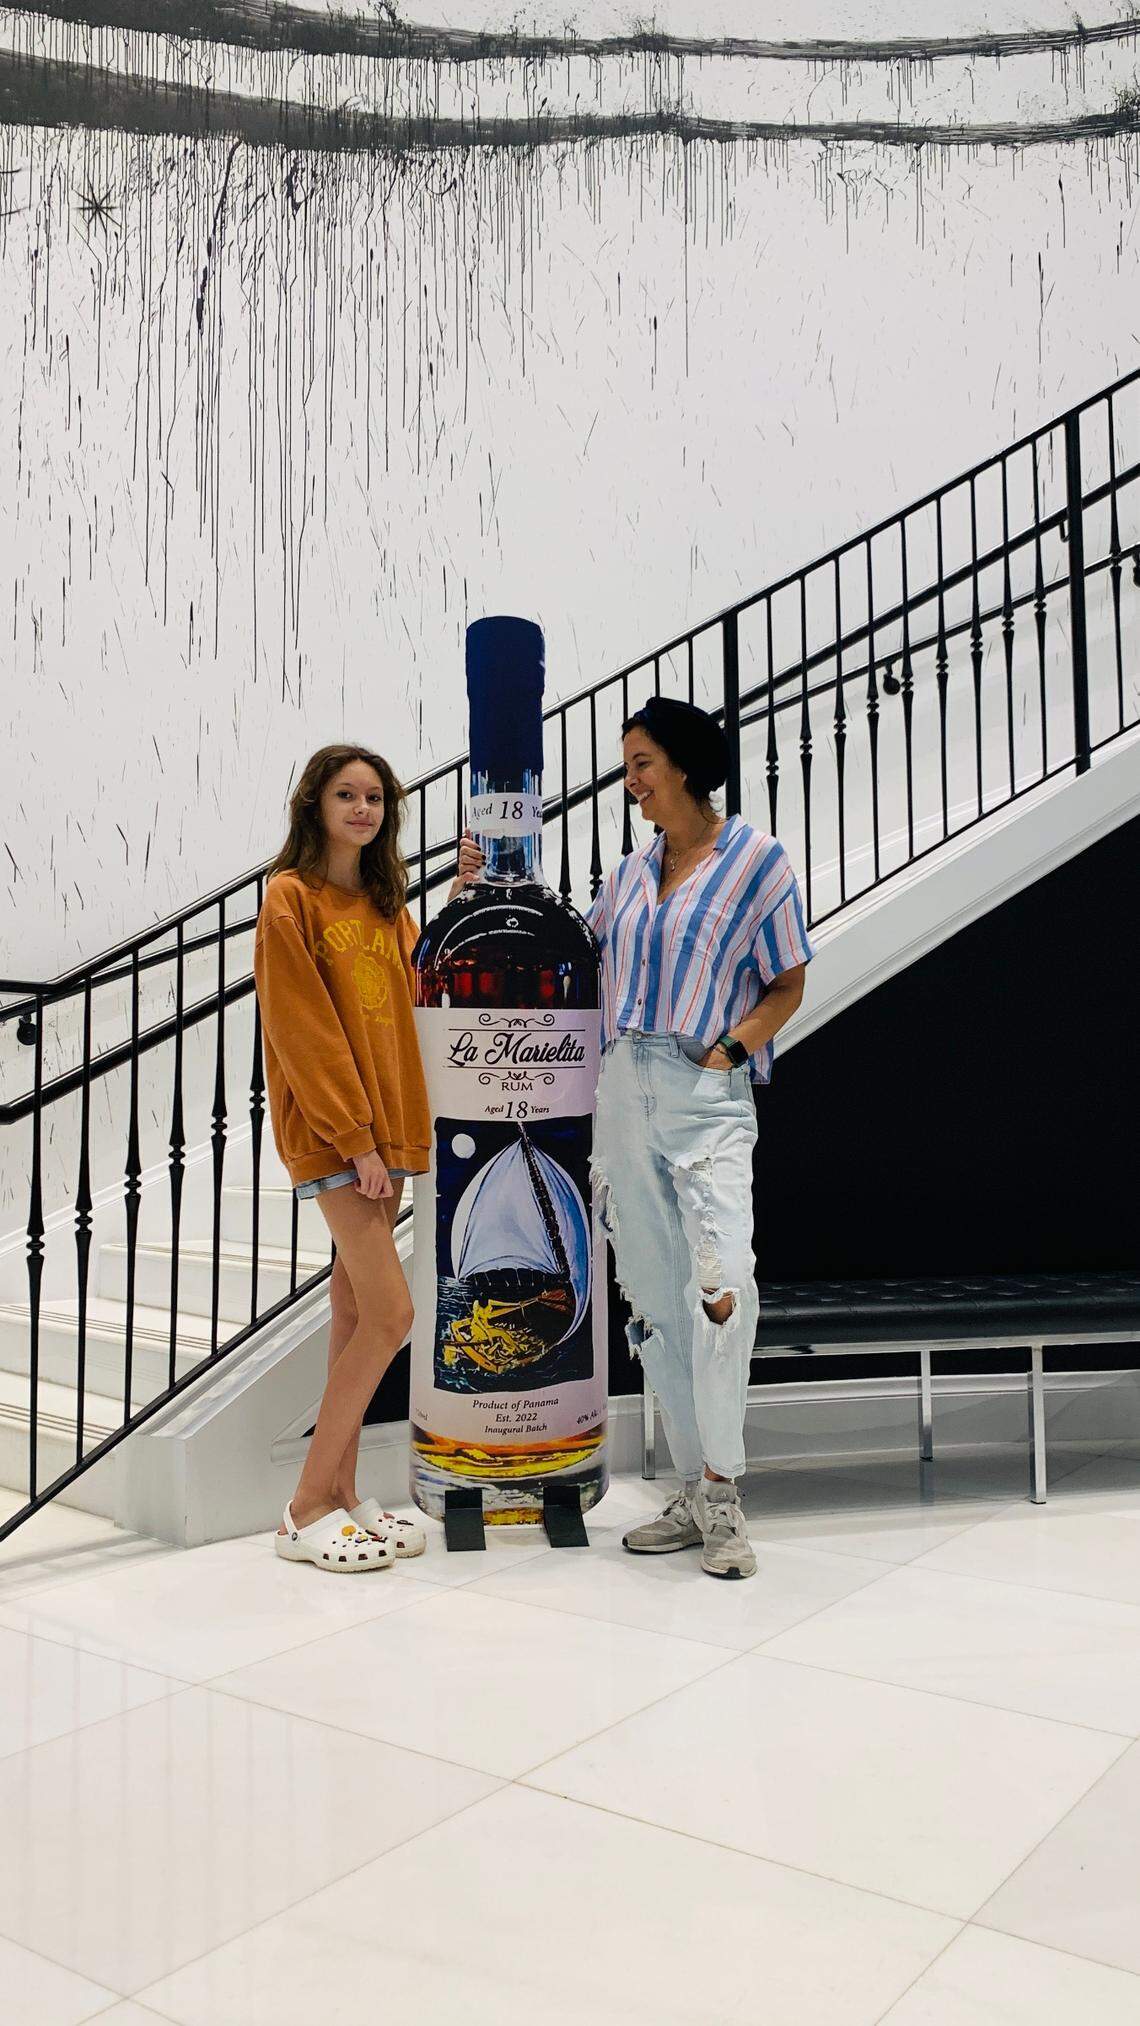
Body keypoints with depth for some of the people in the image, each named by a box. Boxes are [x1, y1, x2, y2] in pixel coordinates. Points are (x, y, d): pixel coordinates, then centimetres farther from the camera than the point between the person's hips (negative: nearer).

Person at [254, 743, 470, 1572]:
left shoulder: (387, 903, 16)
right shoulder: (291, 898, -6)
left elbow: (419, 991, 9)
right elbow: (302, 1029, -12)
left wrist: (460, 896, 4)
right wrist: (353, 1138, -15)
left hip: (386, 1123, 7)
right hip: (330, 1131, -7)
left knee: (356, 1310, 10)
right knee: (390, 1316, -10)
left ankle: (342, 1495, 20)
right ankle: (308, 1509, 3)